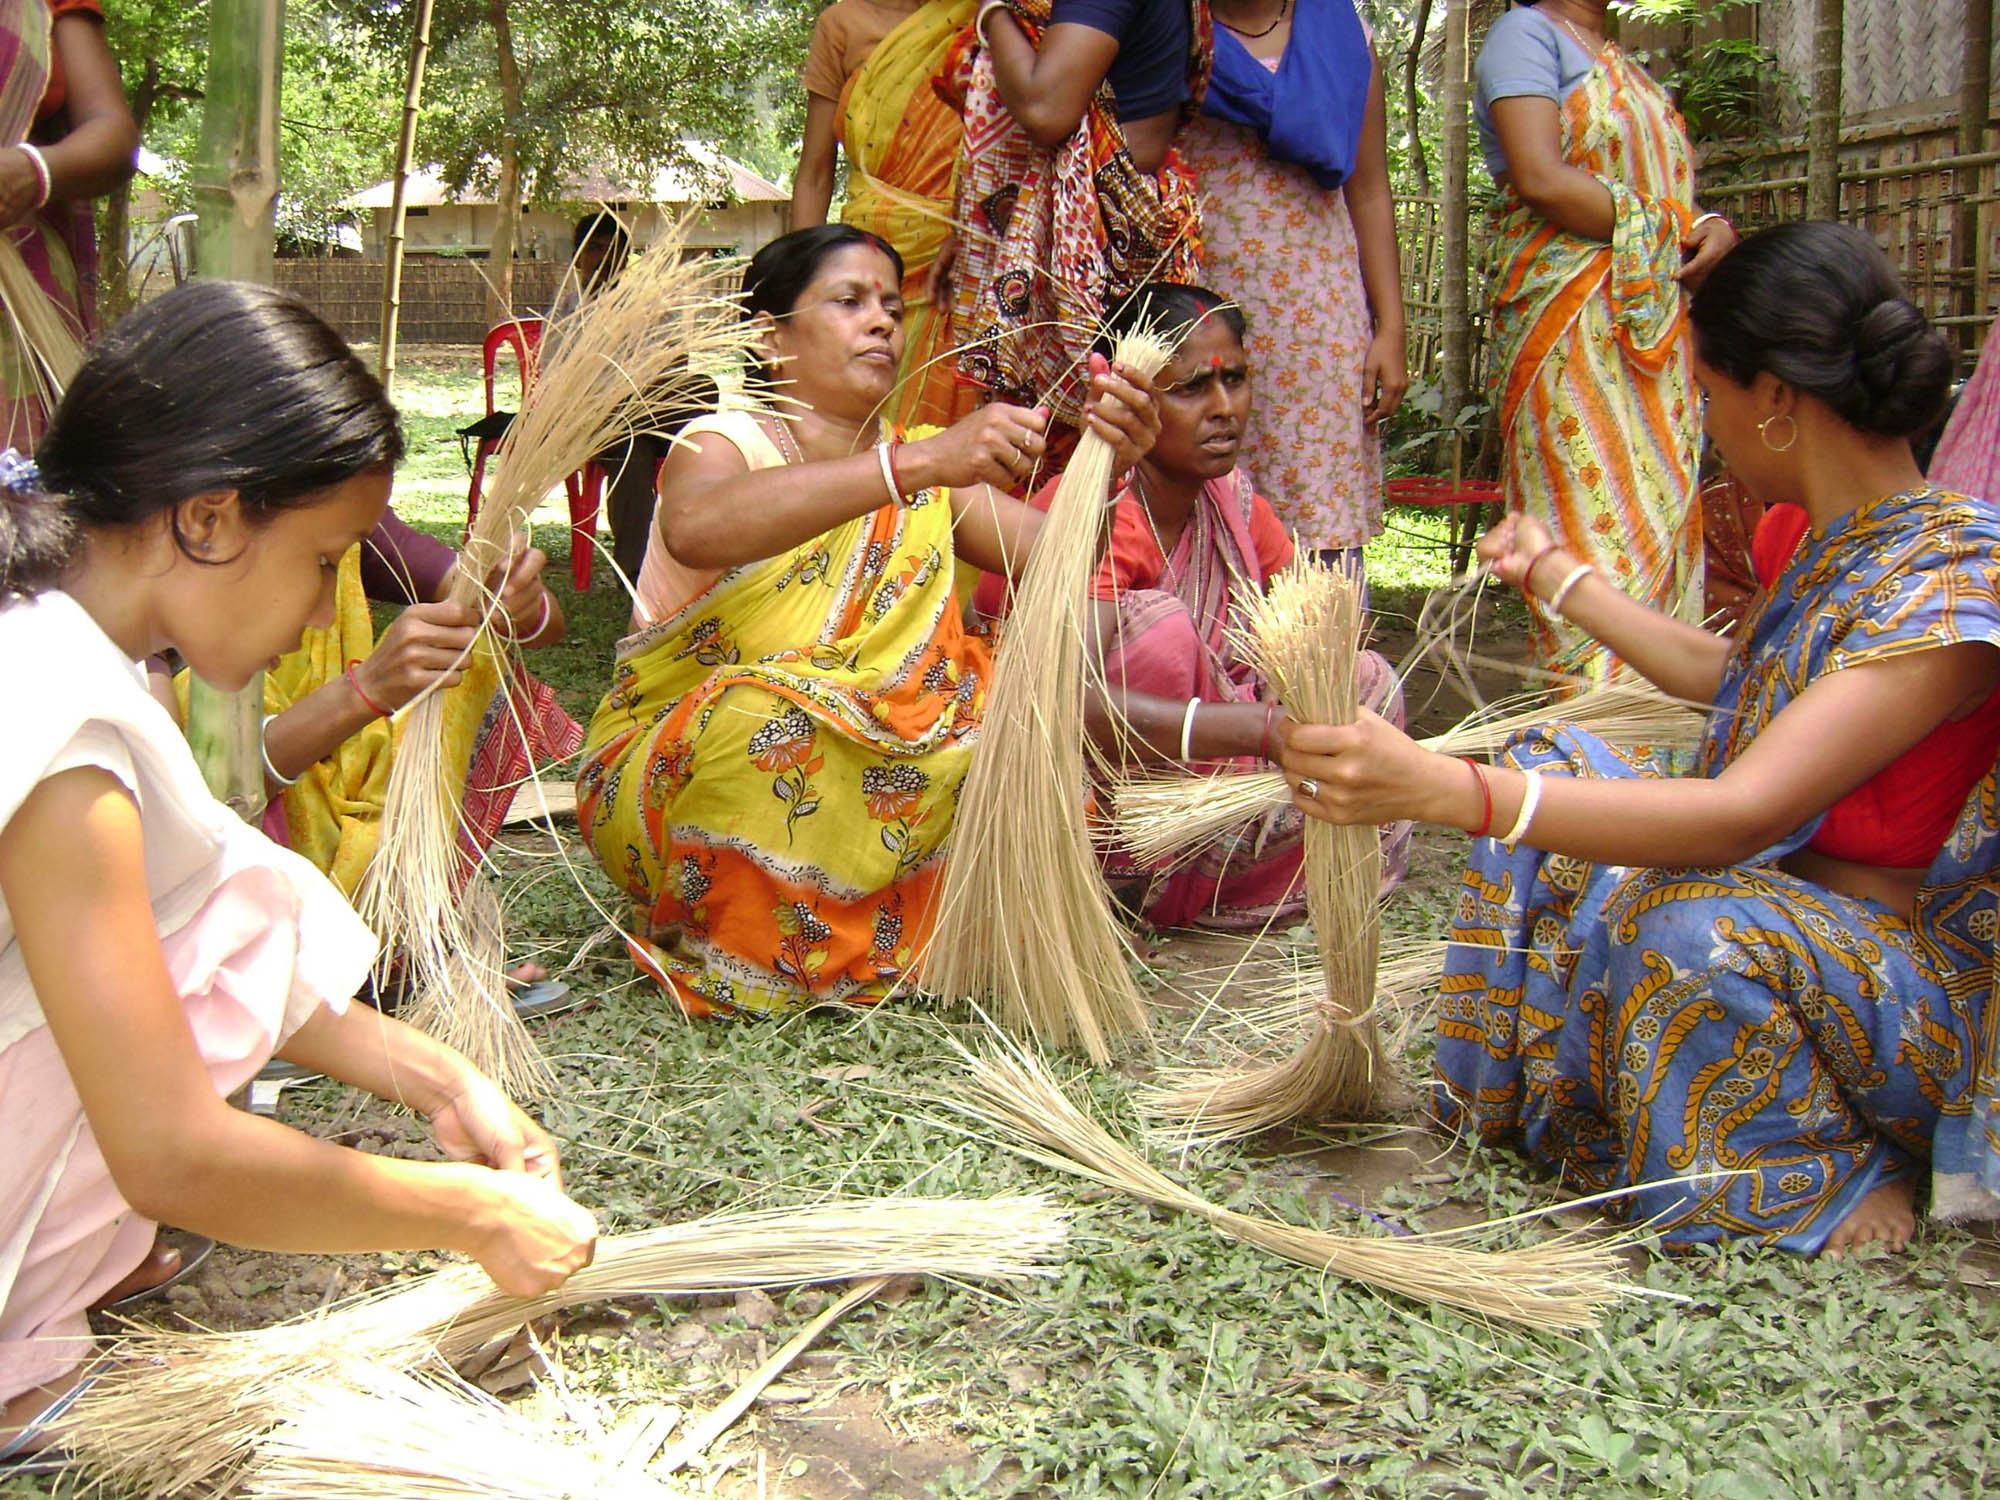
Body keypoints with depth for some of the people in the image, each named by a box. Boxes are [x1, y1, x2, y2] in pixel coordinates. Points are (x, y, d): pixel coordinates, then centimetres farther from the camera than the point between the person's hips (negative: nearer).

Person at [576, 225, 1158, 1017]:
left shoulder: (927, 463, 7)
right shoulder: (725, 441, -9)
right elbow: (694, 528, -35)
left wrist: (1105, 469, -29)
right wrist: (917, 464, -42)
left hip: (855, 767, 5)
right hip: (674, 770, -5)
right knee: (772, 713, -35)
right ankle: (741, 956, -11)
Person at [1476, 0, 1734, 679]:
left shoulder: (1627, 67, 27)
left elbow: (1670, 193, 23)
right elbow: (1540, 177, -14)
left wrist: (1713, 227, -1)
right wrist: (1674, 230, -8)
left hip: (1657, 335, 8)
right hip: (1570, 324, -8)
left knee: (1661, 518, 3)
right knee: (1599, 522, -13)